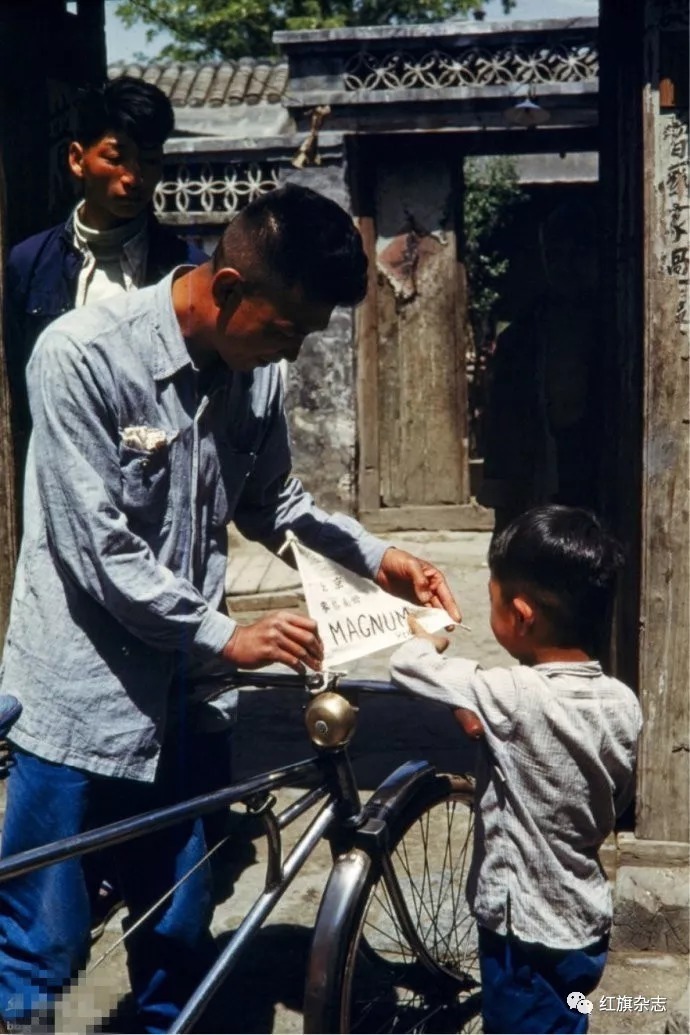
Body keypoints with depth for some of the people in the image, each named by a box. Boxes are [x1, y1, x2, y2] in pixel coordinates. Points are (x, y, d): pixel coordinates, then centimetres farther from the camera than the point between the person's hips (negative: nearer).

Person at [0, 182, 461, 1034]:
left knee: (180, 943, 16)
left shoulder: (257, 372, 1)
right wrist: (226, 637, -17)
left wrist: (374, 557, 4)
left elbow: (272, 505, 16)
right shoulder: (82, 355, -17)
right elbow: (97, 549, -19)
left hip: (178, 696, 6)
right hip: (80, 697, -6)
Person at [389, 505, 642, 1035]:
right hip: (586, 925, 7)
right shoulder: (623, 703, -6)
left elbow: (406, 665, -15)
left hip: (526, 934, -6)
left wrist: (428, 638, 9)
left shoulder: (513, 698, -25)